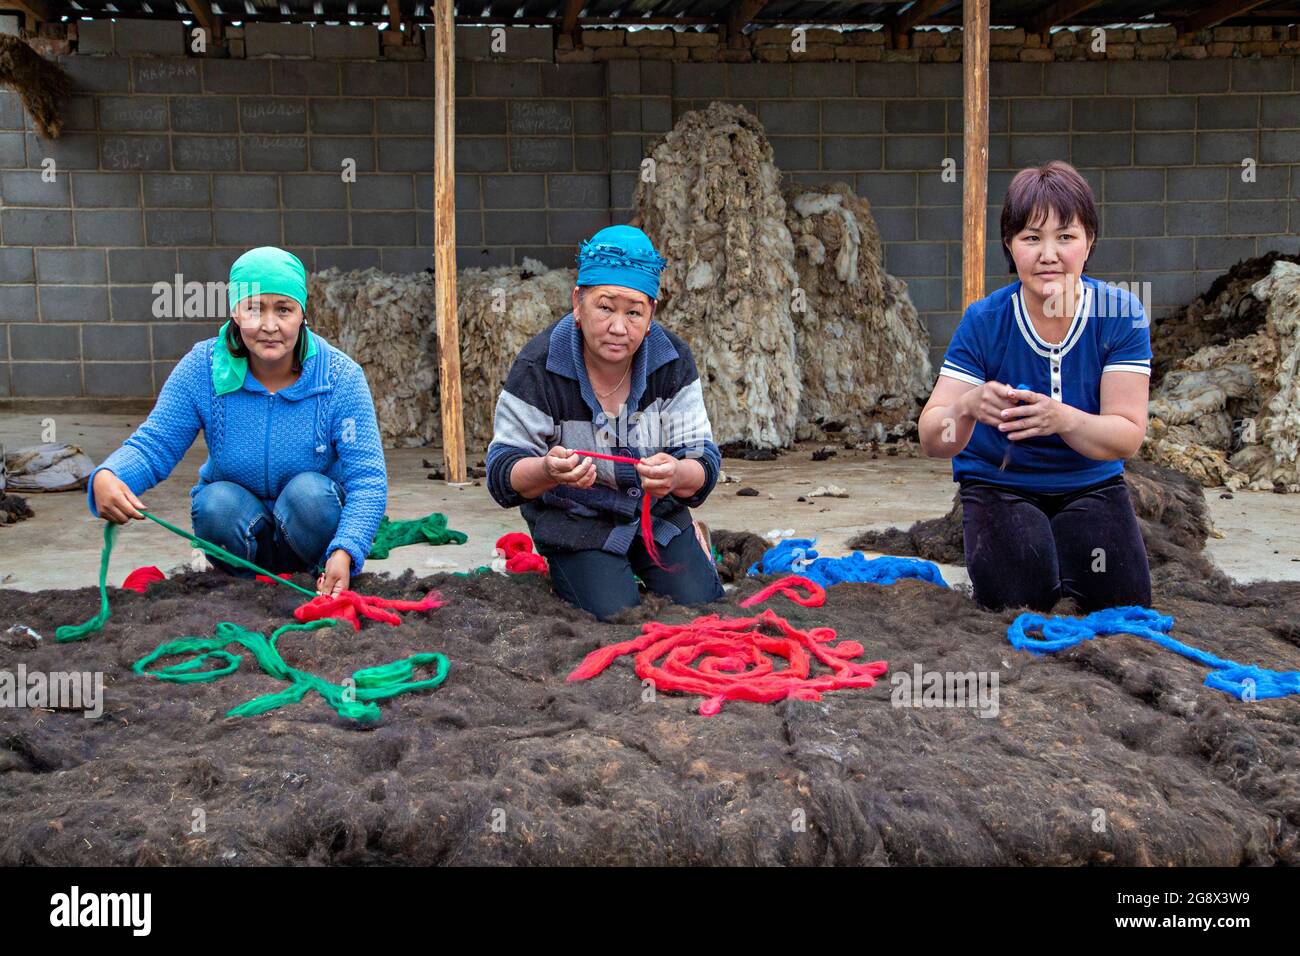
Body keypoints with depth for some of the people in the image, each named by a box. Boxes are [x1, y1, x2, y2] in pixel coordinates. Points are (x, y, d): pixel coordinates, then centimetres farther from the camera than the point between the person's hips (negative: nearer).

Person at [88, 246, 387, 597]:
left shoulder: (341, 376, -19)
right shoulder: (202, 368, -13)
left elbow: (367, 478, -23)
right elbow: (154, 444, -12)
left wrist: (345, 552, -41)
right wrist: (107, 476, -38)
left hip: (314, 517, -1)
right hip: (239, 519, 2)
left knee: (308, 492, -33)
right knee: (215, 504, -30)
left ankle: (323, 594, -6)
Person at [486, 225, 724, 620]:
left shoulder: (673, 360, -12)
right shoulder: (538, 368, -21)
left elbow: (704, 463, -13)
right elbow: (503, 473, -19)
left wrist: (676, 475, -39)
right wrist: (549, 471, -44)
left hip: (657, 512, 3)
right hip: (575, 521, -3)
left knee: (704, 609, -7)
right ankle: (565, 573, 14)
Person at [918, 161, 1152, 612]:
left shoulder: (1120, 315, -12)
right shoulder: (984, 320, -14)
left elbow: (1128, 436, -18)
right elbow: (932, 440, -18)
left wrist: (1061, 418, -40)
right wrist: (968, 407, -42)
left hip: (1091, 485, 2)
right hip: (998, 485, -1)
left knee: (1125, 602, -20)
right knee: (1023, 600, -26)